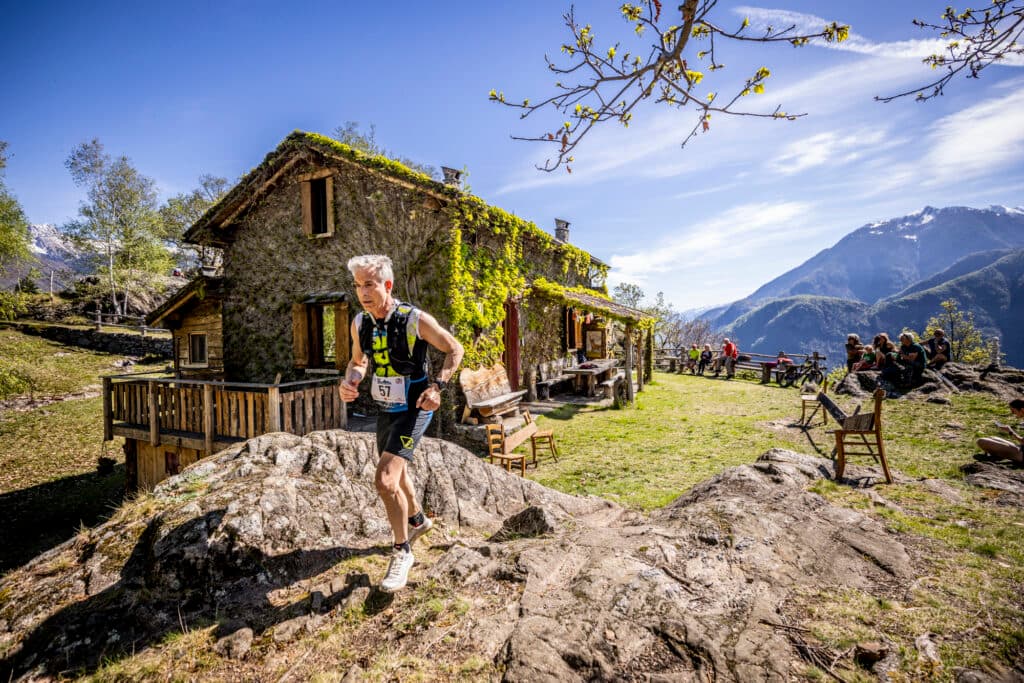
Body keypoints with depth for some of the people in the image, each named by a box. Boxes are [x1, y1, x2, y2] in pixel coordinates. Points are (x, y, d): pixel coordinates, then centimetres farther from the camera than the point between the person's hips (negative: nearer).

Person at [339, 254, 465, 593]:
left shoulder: (416, 319, -21)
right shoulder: (360, 323, -4)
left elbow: (455, 349, -9)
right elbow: (358, 361, 13)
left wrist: (437, 386, -20)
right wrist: (349, 382, -9)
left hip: (414, 409, -7)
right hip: (385, 409, 7)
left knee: (385, 480, -17)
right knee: (396, 474, 23)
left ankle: (402, 552, 6)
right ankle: (417, 519, 52)